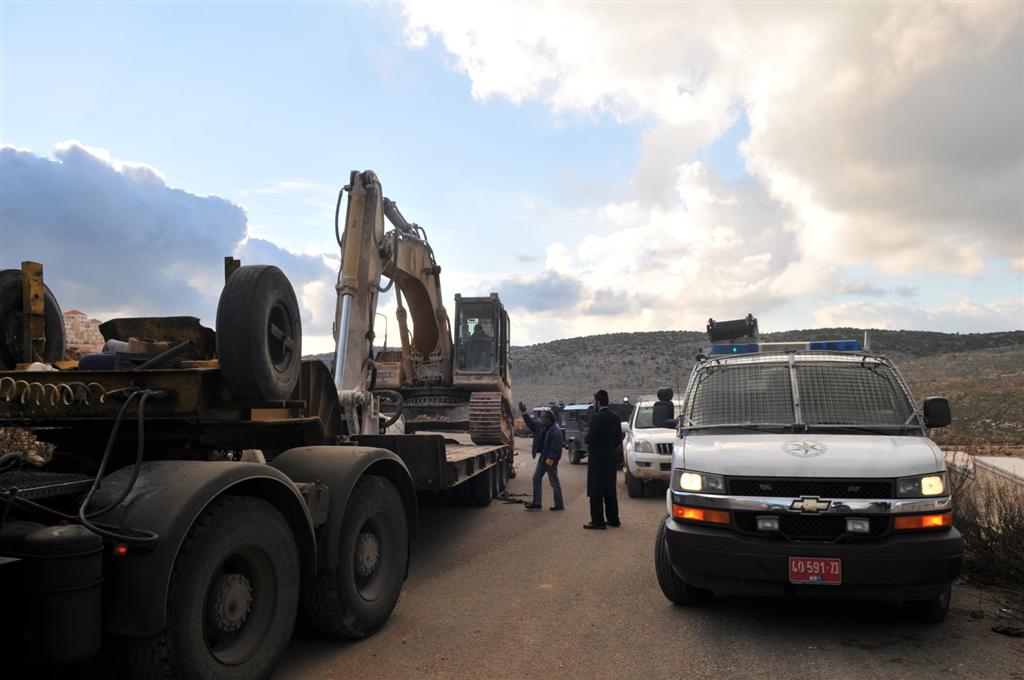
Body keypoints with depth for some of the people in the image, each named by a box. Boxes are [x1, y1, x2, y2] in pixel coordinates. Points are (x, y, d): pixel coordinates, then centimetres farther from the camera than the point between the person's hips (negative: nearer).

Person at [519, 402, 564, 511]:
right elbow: (531, 423, 18)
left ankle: (559, 505, 10)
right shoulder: (541, 426, 5)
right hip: (543, 457, 9)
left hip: (550, 460, -9)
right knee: (536, 479, 12)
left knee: (554, 482, -1)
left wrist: (550, 460, -24)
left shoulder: (555, 431, -21)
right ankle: (536, 503, 21)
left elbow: (555, 449, -23)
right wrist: (524, 412, 10)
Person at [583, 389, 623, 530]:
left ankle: (597, 521, 0)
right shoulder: (615, 417, 6)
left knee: (596, 491, -1)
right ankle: (613, 519, 22)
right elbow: (619, 439, 8)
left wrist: (588, 433, 0)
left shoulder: (596, 418, -17)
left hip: (597, 458, -8)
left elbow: (590, 439, -20)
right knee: (610, 490, 16)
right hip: (611, 457, 8)